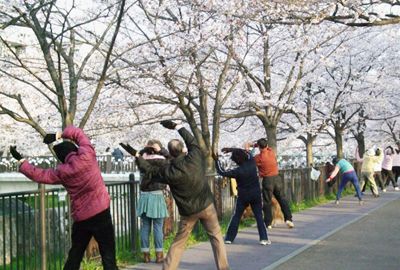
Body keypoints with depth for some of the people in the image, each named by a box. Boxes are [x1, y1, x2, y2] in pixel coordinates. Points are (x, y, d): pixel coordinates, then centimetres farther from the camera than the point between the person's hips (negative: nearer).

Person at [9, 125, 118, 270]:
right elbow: (77, 132, 7)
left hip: (80, 217, 3)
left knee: (74, 256, 18)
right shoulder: (87, 155, -8)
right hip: (101, 213, -3)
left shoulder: (61, 172, 0)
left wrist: (20, 160, 23)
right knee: (108, 256, -3)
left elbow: (39, 175, 13)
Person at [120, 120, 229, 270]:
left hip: (188, 211, -1)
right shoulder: (195, 157, -14)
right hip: (206, 205, 1)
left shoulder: (169, 172, -15)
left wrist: (135, 154, 8)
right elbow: (192, 140, 4)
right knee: (216, 236, 11)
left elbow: (150, 170, 1)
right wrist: (176, 126, 12)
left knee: (178, 243, 11)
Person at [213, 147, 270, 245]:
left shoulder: (238, 171, -19)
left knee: (236, 217, 9)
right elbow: (245, 153, 9)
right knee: (259, 216, 5)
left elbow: (222, 172, -10)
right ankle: (264, 238, -3)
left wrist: (216, 160, -6)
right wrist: (231, 149, 7)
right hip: (256, 195, 3)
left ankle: (229, 238, 13)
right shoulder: (252, 163, -8)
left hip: (243, 196, -3)